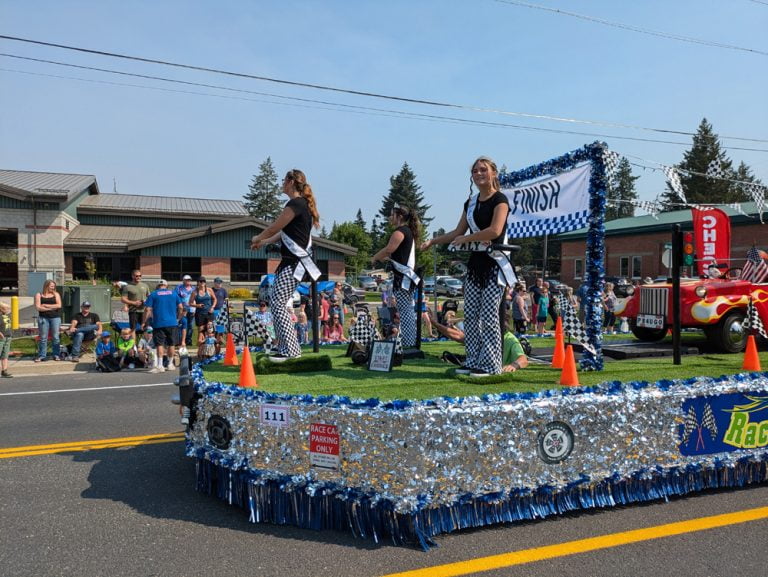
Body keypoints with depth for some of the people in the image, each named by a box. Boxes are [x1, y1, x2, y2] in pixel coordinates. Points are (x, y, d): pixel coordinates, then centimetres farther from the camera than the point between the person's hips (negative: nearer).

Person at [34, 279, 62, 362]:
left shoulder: (56, 294, 10)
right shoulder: (39, 295, 7)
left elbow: (59, 305, -3)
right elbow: (38, 307, -4)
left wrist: (46, 305, -4)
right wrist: (52, 307, -5)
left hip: (55, 318, 1)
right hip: (43, 318, -1)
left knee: (55, 337, 0)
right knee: (43, 338, 0)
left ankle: (56, 355, 5)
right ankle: (41, 356, 5)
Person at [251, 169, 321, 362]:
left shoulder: (295, 204, -13)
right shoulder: (303, 204, 18)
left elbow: (274, 228, -9)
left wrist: (257, 238, 10)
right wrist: (263, 242, 32)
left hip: (293, 262, -10)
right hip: (293, 261, 10)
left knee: (278, 304, -11)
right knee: (278, 304, 13)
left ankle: (290, 350, -10)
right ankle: (285, 348, 18)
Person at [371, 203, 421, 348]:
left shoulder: (400, 231, -10)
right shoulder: (409, 232, 21)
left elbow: (389, 249, -21)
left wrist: (374, 258, -6)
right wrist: (381, 259, 13)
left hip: (402, 277, -10)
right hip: (408, 276, 10)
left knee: (404, 311, -11)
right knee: (408, 310, 13)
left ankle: (407, 344, -12)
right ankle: (412, 343, 19)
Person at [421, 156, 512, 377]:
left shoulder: (500, 200, -6)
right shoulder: (471, 202, 15)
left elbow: (495, 230, -20)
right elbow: (458, 232, 21)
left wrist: (466, 239, -13)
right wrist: (433, 241, 15)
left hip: (494, 264, -7)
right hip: (475, 262, 7)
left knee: (488, 316, -7)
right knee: (470, 315, 6)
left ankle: (491, 365, 1)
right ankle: (473, 362, 14)